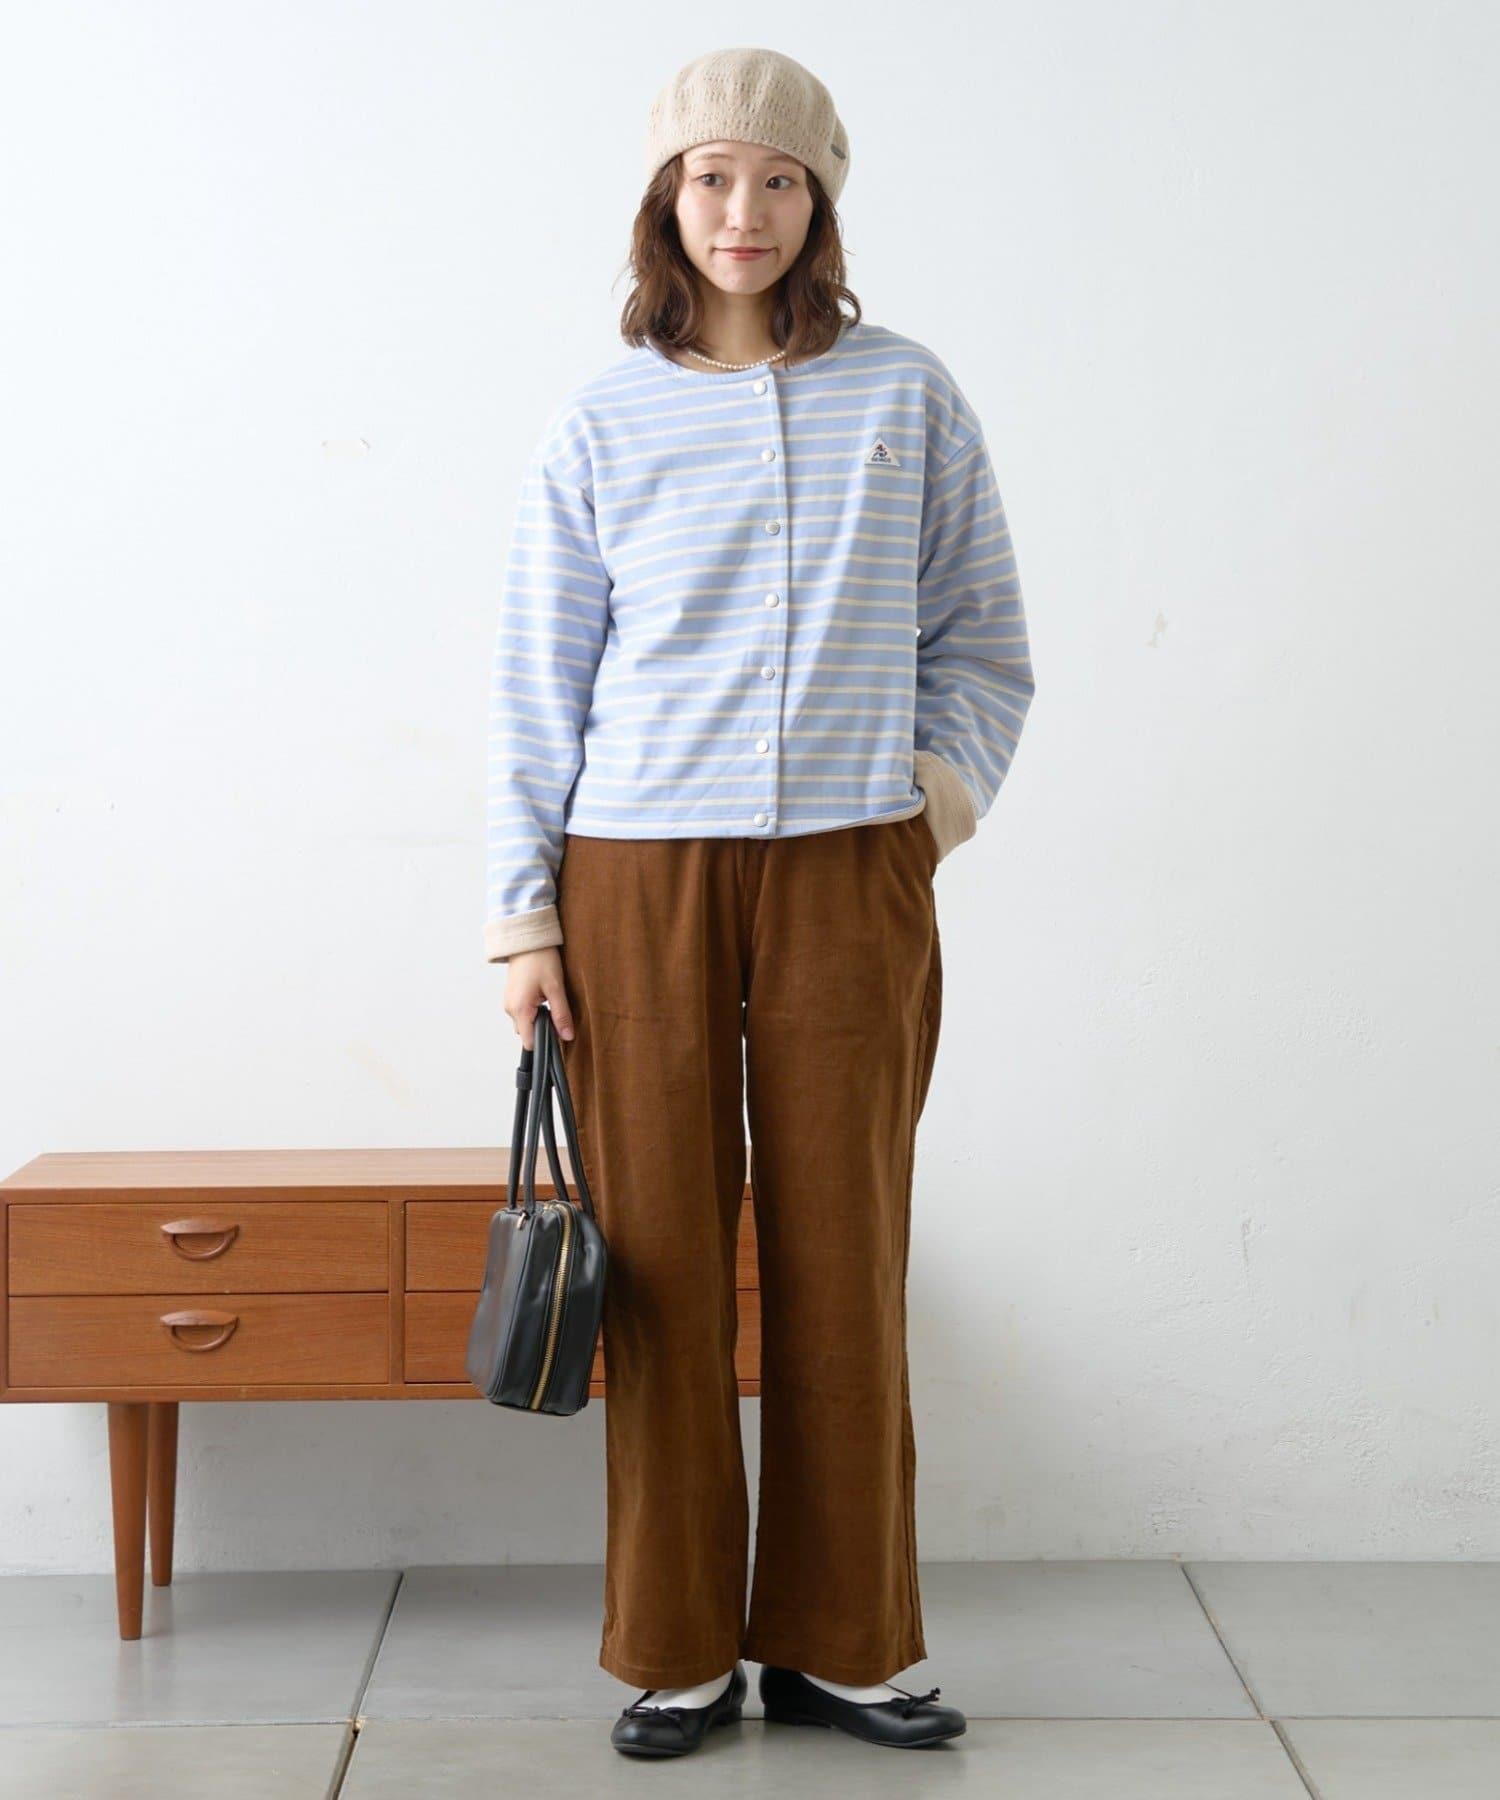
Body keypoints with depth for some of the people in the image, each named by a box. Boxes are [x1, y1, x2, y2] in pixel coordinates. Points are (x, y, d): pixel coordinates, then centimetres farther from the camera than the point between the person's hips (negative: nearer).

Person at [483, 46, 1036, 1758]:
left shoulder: (909, 401, 6)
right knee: (661, 1265, 3)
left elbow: (982, 640, 12)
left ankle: (838, 1646, 17)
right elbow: (537, 682, 6)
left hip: (850, 877, 0)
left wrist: (941, 784, -5)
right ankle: (679, 1654, 16)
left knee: (844, 1262, 4)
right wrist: (523, 915, 1)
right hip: (640, 873, 0)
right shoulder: (603, 421, 6)